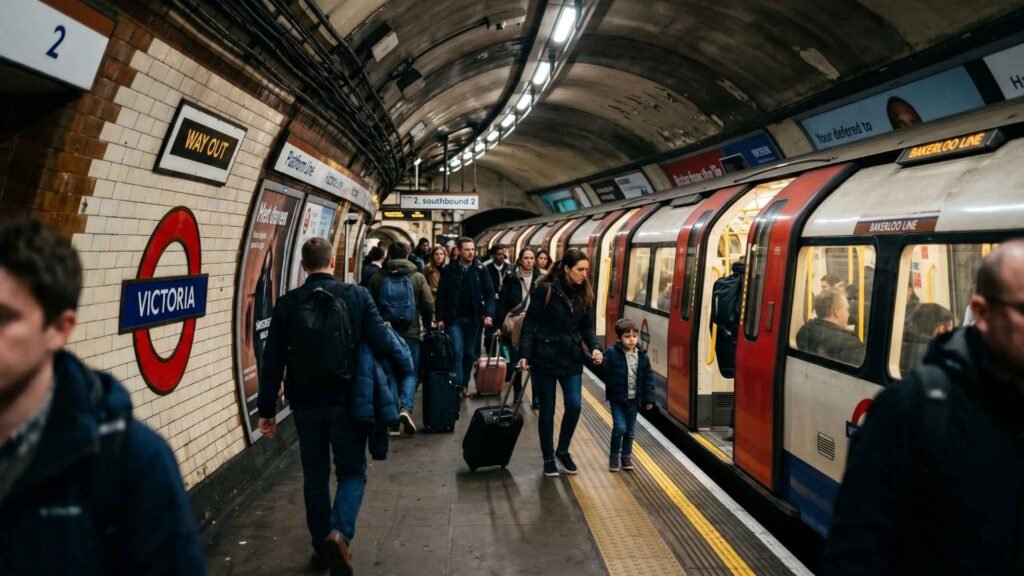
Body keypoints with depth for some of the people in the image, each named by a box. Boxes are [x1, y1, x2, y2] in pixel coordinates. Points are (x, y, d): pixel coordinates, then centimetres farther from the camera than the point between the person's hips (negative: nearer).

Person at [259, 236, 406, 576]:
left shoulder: (287, 304, -2)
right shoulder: (357, 296, -6)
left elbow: (273, 361, -2)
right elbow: (383, 344, -10)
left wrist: (267, 409, 5)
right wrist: (404, 381, 5)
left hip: (306, 403, 2)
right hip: (346, 400, -2)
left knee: (315, 476, 16)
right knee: (352, 472, 11)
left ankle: (322, 548, 24)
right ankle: (339, 533, -12)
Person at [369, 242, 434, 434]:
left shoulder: (377, 278, 2)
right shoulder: (417, 277, -3)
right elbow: (428, 305, -3)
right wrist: (428, 325, 14)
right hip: (410, 332, -2)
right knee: (411, 371, 5)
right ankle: (406, 407, -15)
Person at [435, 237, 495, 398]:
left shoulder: (481, 270, 1)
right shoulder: (449, 270, -2)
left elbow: (490, 293, 0)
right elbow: (441, 295, 0)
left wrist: (489, 314, -13)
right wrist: (440, 318, -6)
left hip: (473, 318, 2)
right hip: (454, 318, -2)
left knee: (470, 353, 10)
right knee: (457, 352, -6)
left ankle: (465, 383, 25)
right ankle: (458, 385, -1)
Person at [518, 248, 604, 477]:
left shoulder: (583, 294, 5)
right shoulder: (545, 289, -11)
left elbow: (587, 326, 10)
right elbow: (530, 323, -9)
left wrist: (594, 347, -7)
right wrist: (524, 354, -14)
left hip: (571, 358, 4)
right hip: (545, 357, -4)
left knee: (574, 405, -3)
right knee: (547, 409, 6)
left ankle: (563, 450, 22)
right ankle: (548, 457, 22)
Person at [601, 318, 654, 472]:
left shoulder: (642, 355, -2)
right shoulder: (612, 353, -13)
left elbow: (648, 377, 3)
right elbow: (605, 374, -11)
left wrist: (649, 398, 2)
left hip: (634, 399, 4)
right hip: (617, 398, -4)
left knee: (630, 430, 13)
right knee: (620, 427, -9)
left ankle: (626, 456, 31)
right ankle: (614, 456, 13)